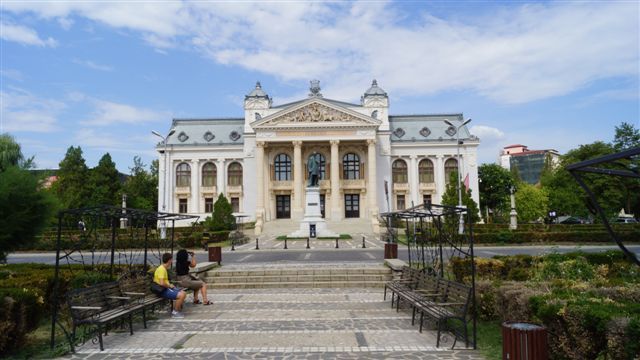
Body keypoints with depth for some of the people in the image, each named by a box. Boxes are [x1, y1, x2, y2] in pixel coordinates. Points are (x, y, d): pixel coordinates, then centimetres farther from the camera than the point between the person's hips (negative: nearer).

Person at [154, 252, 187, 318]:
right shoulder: (162, 269, -19)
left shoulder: (164, 268, 13)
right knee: (181, 295, -21)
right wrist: (169, 286, -12)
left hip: (166, 288, 10)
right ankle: (175, 312, -5)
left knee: (183, 293, 4)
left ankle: (178, 309, 13)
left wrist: (170, 285, 7)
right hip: (163, 290, -10)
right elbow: (161, 283, -27)